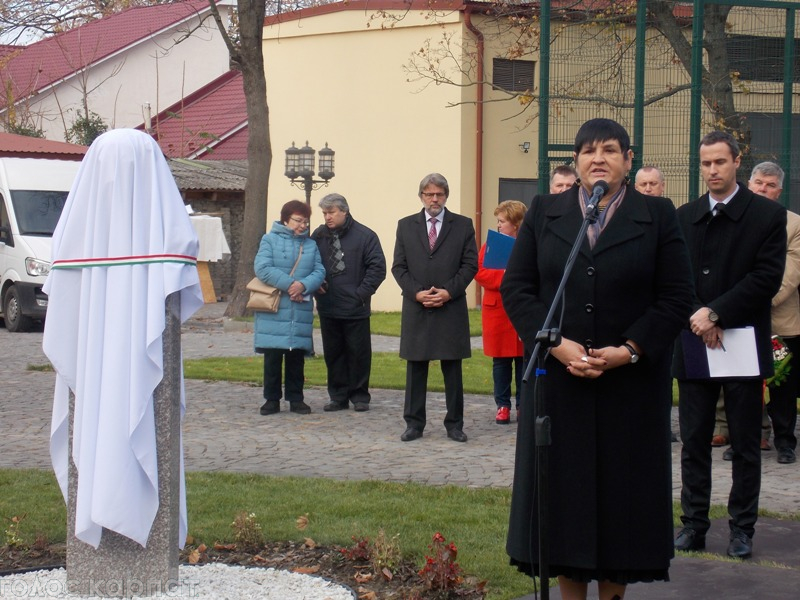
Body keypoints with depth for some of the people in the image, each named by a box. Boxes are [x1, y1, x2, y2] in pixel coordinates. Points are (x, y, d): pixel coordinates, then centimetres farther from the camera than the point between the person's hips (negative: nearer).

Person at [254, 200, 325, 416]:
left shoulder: (311, 245, 13)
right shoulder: (270, 240, 2)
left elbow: (319, 272, 3)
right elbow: (262, 268, -11)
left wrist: (303, 285, -17)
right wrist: (289, 284, -17)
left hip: (301, 311, 3)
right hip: (273, 311, -3)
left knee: (297, 357, 7)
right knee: (272, 357, 0)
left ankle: (296, 398, 15)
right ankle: (272, 399, 9)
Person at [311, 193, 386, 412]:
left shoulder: (364, 236, -6)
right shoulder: (319, 235, 5)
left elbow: (378, 268, -7)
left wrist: (362, 293, -11)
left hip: (355, 309, -4)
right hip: (327, 308, 4)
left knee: (359, 353, 3)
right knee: (333, 353, 9)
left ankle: (359, 396, 13)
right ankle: (338, 396, 18)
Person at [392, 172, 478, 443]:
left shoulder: (463, 225, 6)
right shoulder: (406, 225, 10)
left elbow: (470, 265, 2)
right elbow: (399, 266, 6)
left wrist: (449, 291, -10)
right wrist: (416, 292, -9)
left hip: (451, 308, -1)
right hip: (416, 308, 1)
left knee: (452, 369, 3)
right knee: (415, 367, 4)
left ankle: (455, 424, 9)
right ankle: (414, 423, 10)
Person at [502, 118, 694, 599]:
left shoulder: (658, 215, 3)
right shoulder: (544, 213, 7)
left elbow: (677, 297, -3)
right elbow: (516, 288, 2)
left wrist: (629, 350, -14)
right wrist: (555, 343, -12)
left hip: (631, 382, -1)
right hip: (558, 378, 1)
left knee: (622, 488, 4)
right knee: (564, 488, 4)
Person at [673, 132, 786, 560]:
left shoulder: (768, 215, -2)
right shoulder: (684, 217, 10)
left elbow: (767, 277, -10)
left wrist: (716, 313, -15)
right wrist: (697, 317, -10)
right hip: (694, 344, 3)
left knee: (746, 445, 4)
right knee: (694, 441, 7)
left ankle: (742, 527, 12)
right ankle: (694, 524, 14)